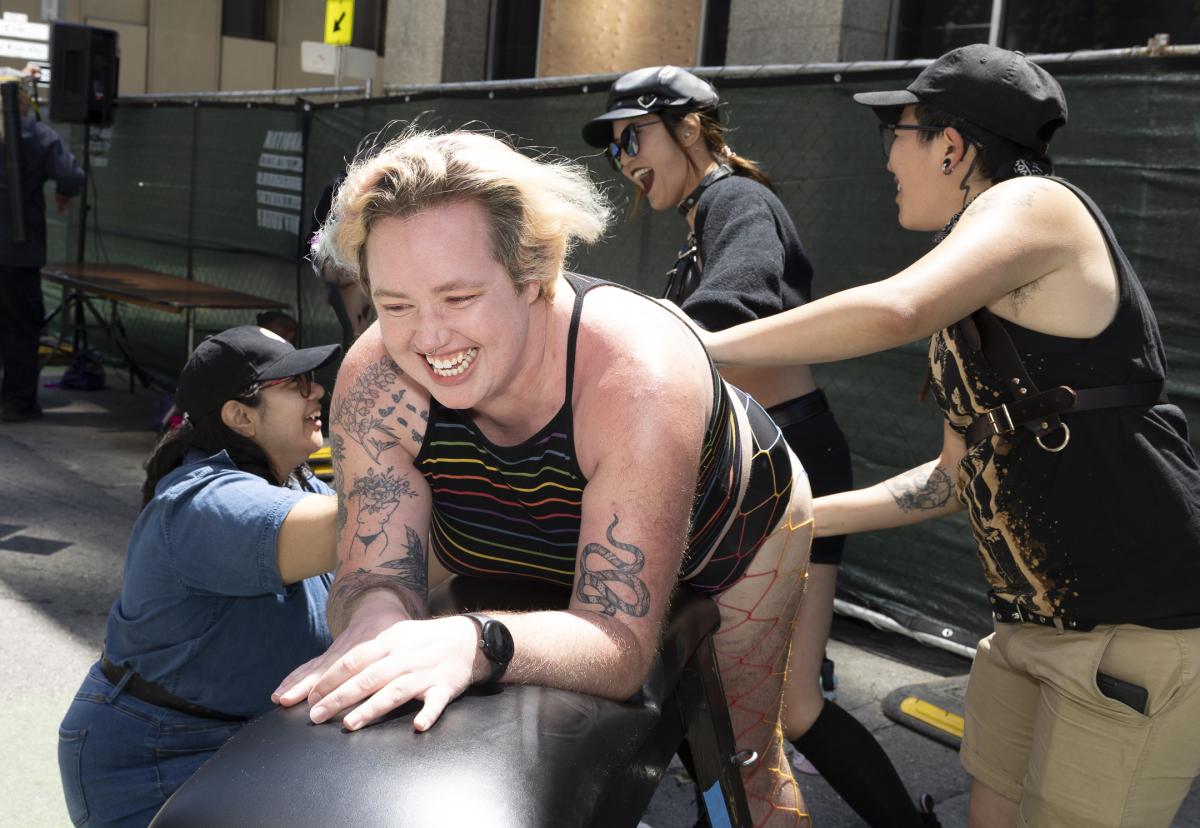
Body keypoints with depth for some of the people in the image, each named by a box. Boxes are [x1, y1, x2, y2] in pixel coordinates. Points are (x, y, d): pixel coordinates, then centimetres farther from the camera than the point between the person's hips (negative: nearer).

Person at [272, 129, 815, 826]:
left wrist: (474, 645, -64)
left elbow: (621, 645, -46)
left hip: (736, 529, -2)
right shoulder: (375, 384, -32)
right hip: (534, 557, 3)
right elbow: (373, 575, -28)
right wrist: (377, 614, -52)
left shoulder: (640, 377, -45)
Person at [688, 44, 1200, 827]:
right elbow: (959, 477, 15)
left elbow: (893, 310, -33)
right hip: (1037, 619, 9)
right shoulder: (972, 299, 13)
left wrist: (708, 345, -23)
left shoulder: (1031, 202, -13)